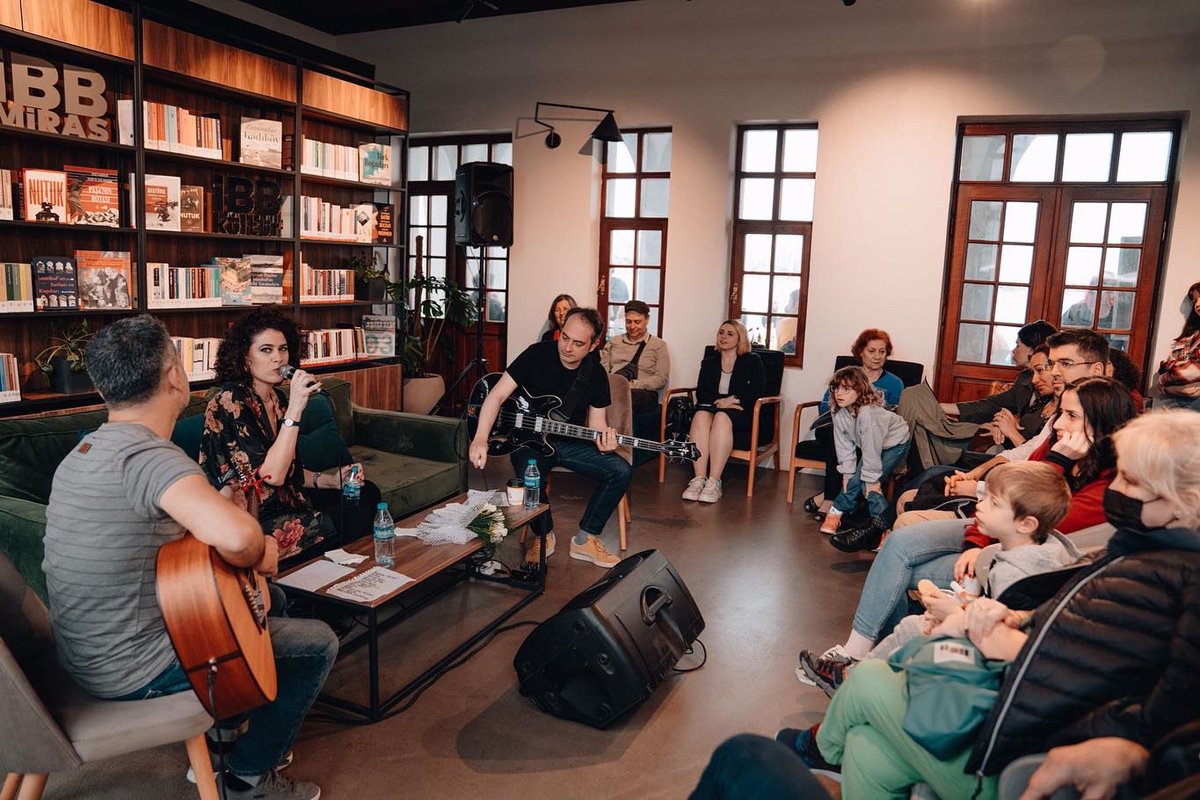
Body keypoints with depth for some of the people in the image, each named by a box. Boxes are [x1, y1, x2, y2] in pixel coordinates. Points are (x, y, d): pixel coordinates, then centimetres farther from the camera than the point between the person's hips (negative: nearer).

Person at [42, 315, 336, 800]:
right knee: (318, 643, 2)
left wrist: (252, 546, 0)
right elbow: (235, 536, -45)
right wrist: (254, 556, -23)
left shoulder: (82, 452, 5)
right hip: (135, 673, -9)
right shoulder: (148, 455, -28)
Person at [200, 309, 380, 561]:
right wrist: (295, 409, -30)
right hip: (253, 522, -9)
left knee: (367, 493, 12)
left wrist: (332, 481, 0)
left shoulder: (278, 398, 6)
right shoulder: (230, 401, -19)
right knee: (356, 519, -16)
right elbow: (272, 475, -27)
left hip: (284, 500, 9)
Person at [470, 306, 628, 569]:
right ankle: (544, 535, -3)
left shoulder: (596, 375, -4)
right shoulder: (538, 354, -14)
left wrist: (603, 441, -26)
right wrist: (481, 438, -33)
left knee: (621, 471, -15)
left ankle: (585, 539, 0)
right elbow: (498, 395, -18)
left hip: (570, 442, 4)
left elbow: (596, 422, 0)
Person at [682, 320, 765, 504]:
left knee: (722, 418, -37)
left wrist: (733, 400, -15)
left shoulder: (753, 362, 12)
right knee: (701, 416, -34)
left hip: (741, 414, -2)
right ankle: (698, 479, -43)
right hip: (711, 407, 3)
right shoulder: (709, 361, 21)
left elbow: (757, 393, -1)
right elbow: (701, 392, 8)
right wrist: (718, 401, -12)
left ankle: (714, 482, -44)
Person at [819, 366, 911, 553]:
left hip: (894, 443, -7)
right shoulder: (839, 414, -15)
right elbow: (844, 446, -8)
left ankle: (881, 523, -8)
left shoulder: (867, 413, -38)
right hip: (870, 446, 7)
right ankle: (838, 511, 14)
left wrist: (871, 479, -27)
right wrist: (847, 473, -10)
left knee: (868, 482, -19)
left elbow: (871, 449, -33)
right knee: (854, 479, -4)